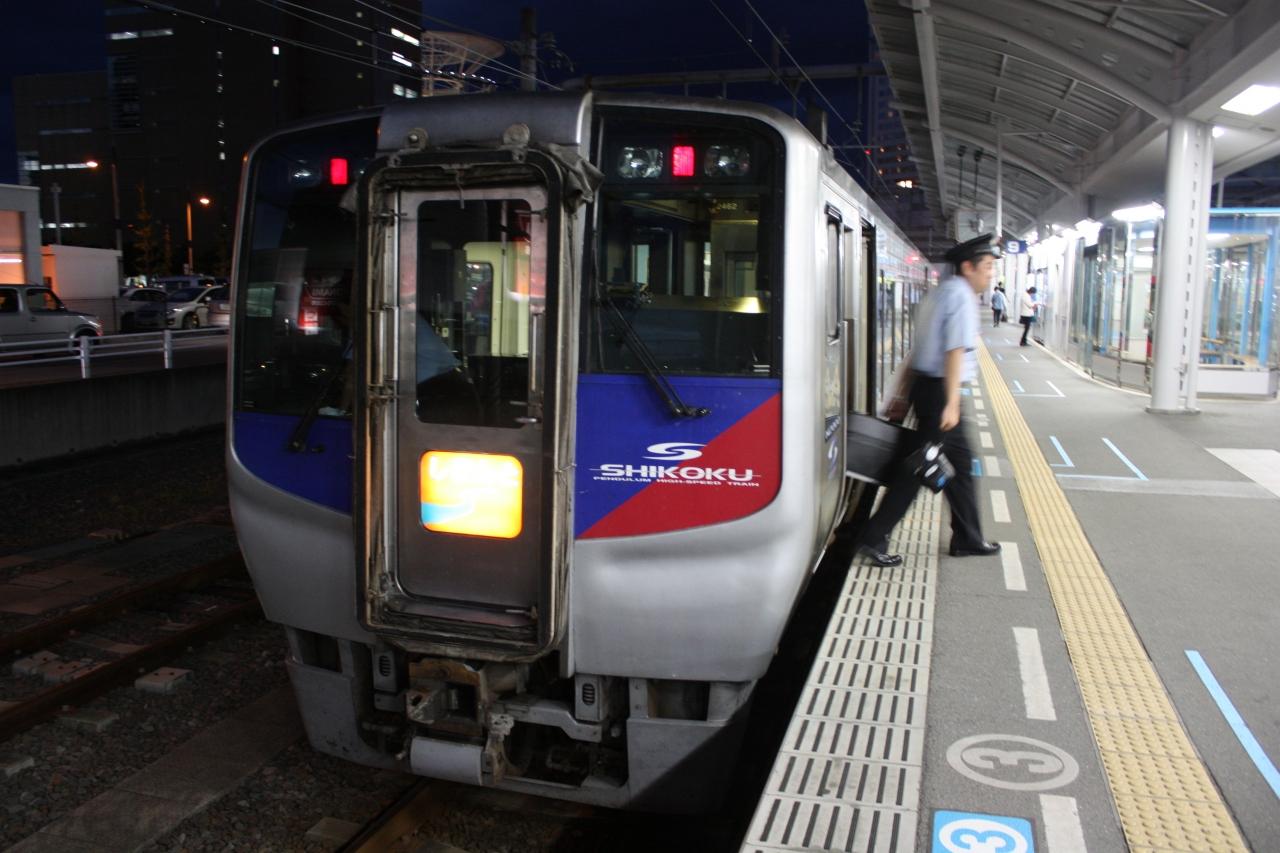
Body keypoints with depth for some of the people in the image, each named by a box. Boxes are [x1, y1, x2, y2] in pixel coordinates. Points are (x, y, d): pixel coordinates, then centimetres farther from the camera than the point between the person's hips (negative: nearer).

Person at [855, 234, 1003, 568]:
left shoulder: (941, 293, 18)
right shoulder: (961, 295, -13)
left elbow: (919, 349, 19)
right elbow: (955, 351, -21)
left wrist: (903, 393, 20)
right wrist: (952, 403, -25)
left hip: (924, 385, 10)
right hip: (939, 390, -10)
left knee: (960, 463, 16)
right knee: (918, 467, -5)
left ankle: (968, 539, 25)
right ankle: (873, 540, 0)